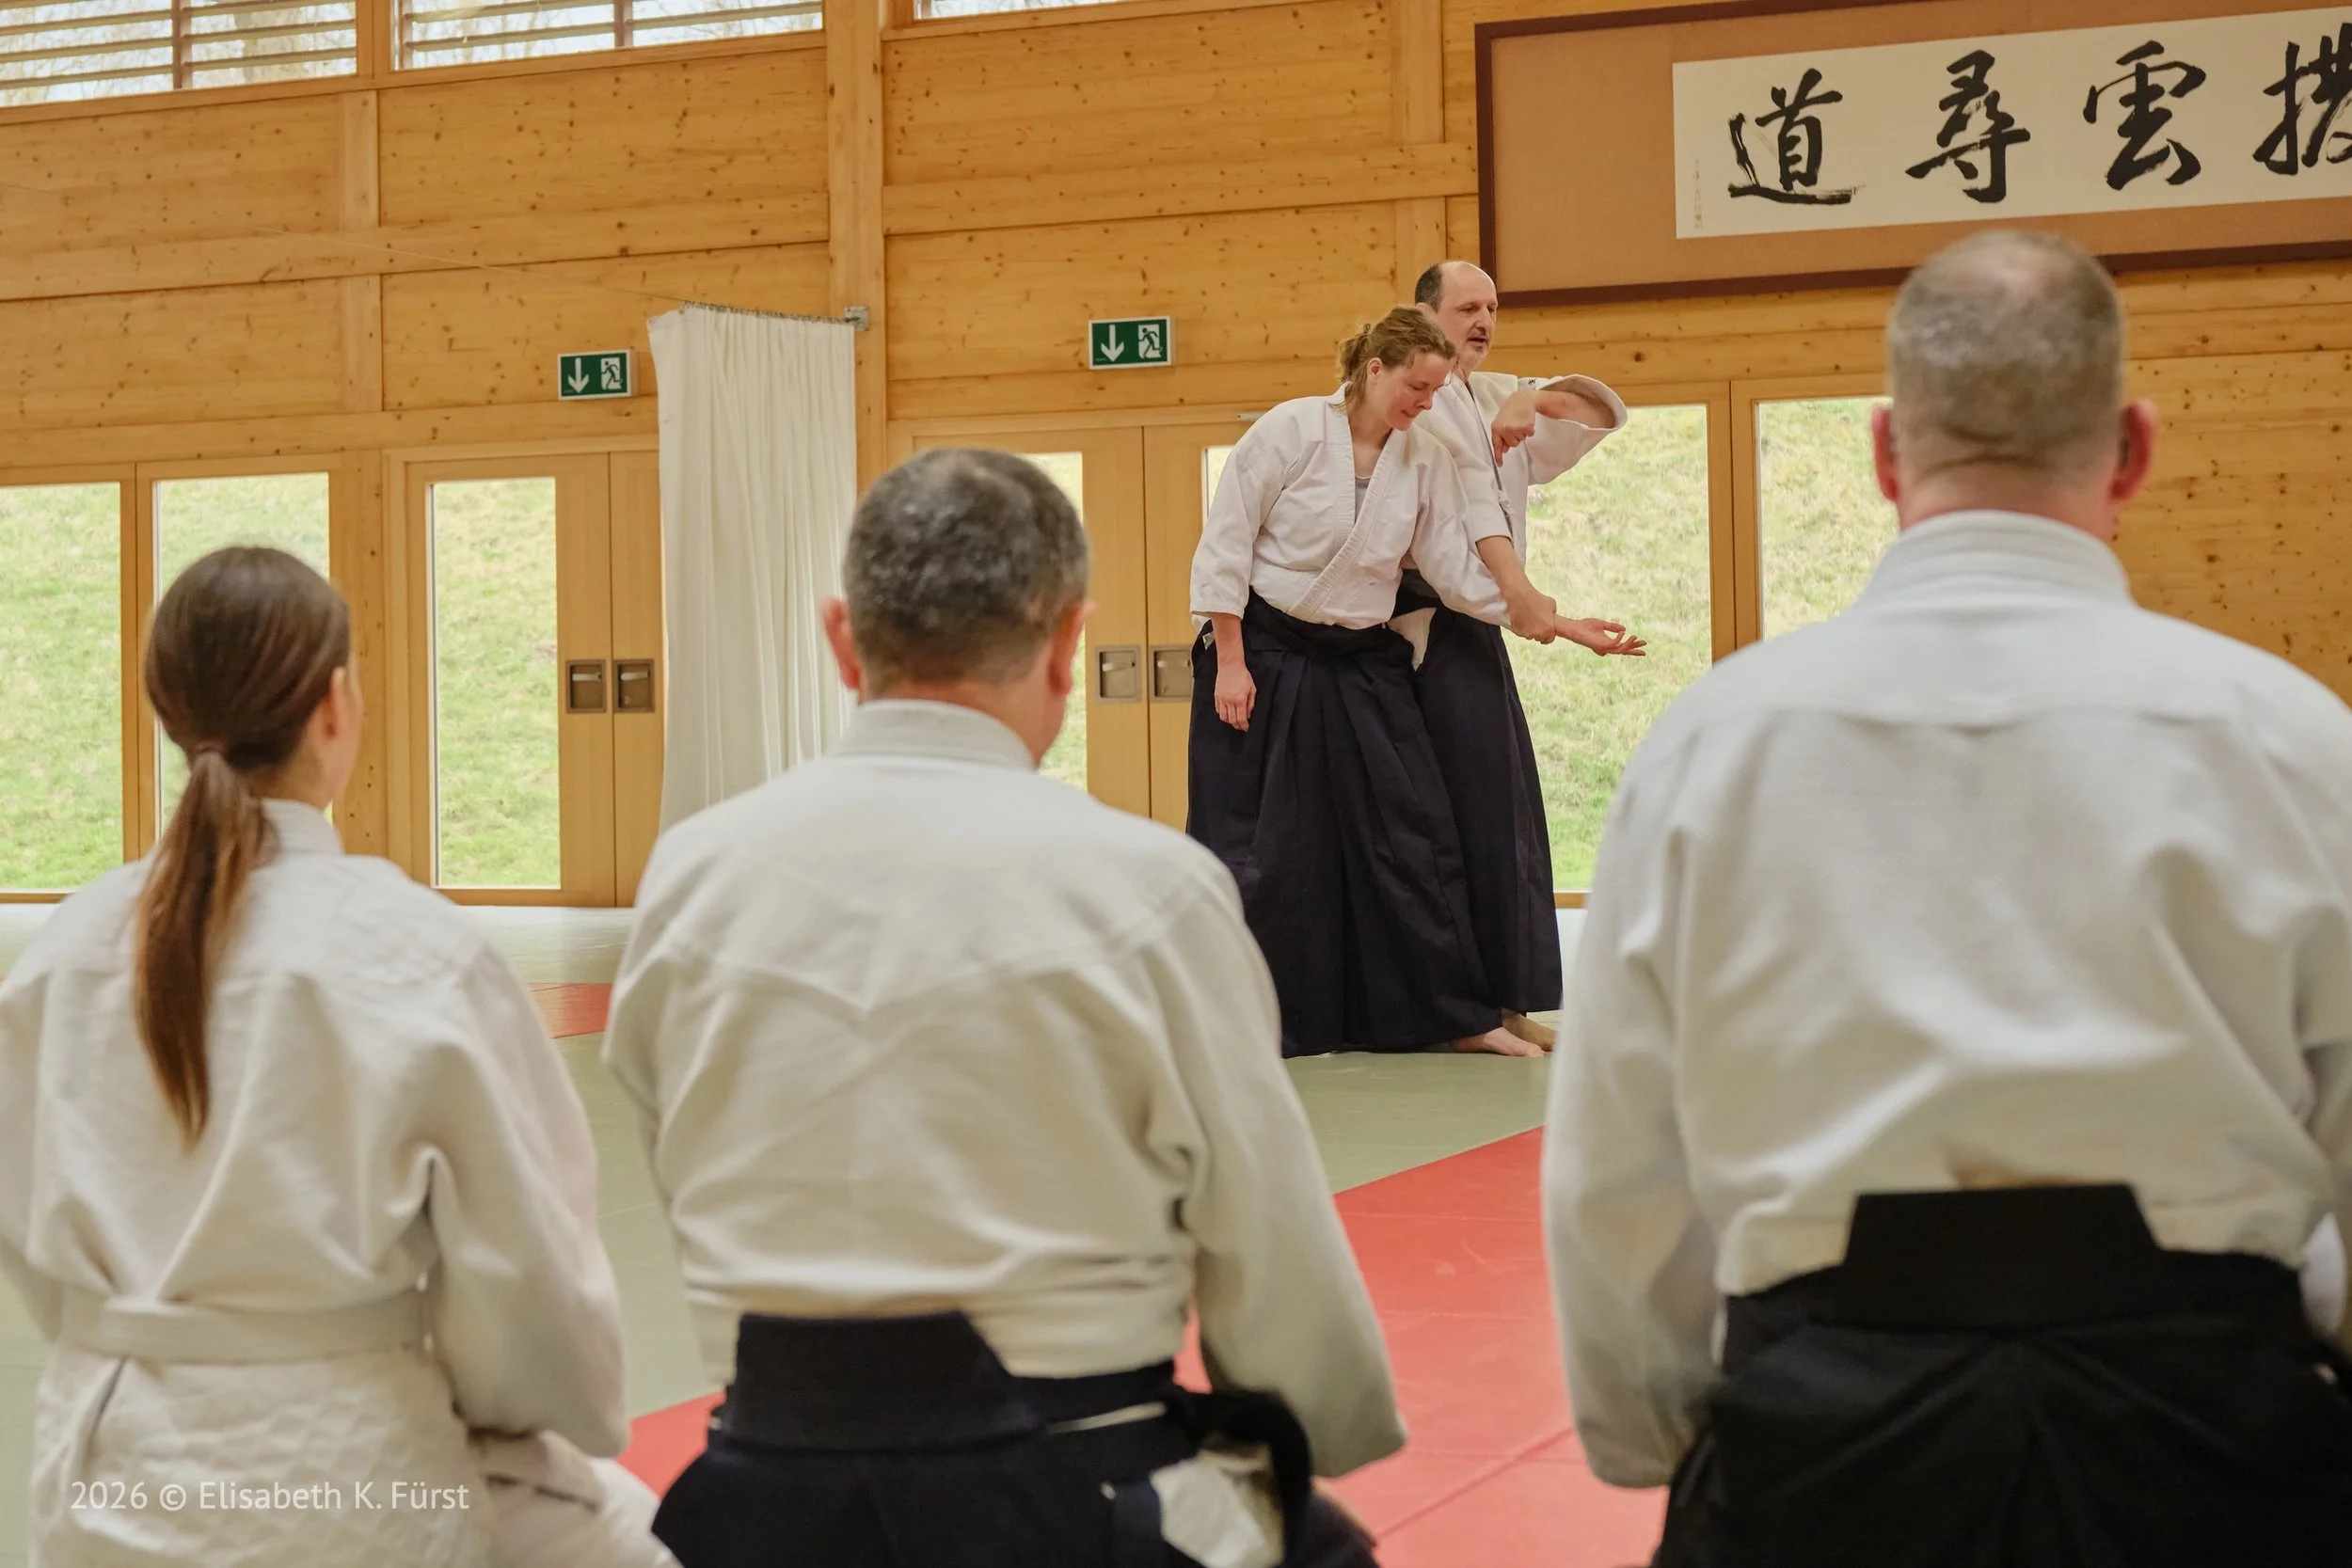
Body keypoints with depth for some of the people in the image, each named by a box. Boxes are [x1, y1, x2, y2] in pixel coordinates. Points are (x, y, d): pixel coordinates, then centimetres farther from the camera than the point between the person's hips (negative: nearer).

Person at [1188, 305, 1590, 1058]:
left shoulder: (1426, 459, 2)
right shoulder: (1289, 430, -11)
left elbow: (1453, 565, 2)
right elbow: (1224, 546, -9)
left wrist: (1534, 617, -11)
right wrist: (1230, 664, -12)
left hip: (1363, 665, 4)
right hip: (1266, 654, -4)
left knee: (1413, 834, 3)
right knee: (1253, 847, -2)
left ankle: (1457, 1016, 13)